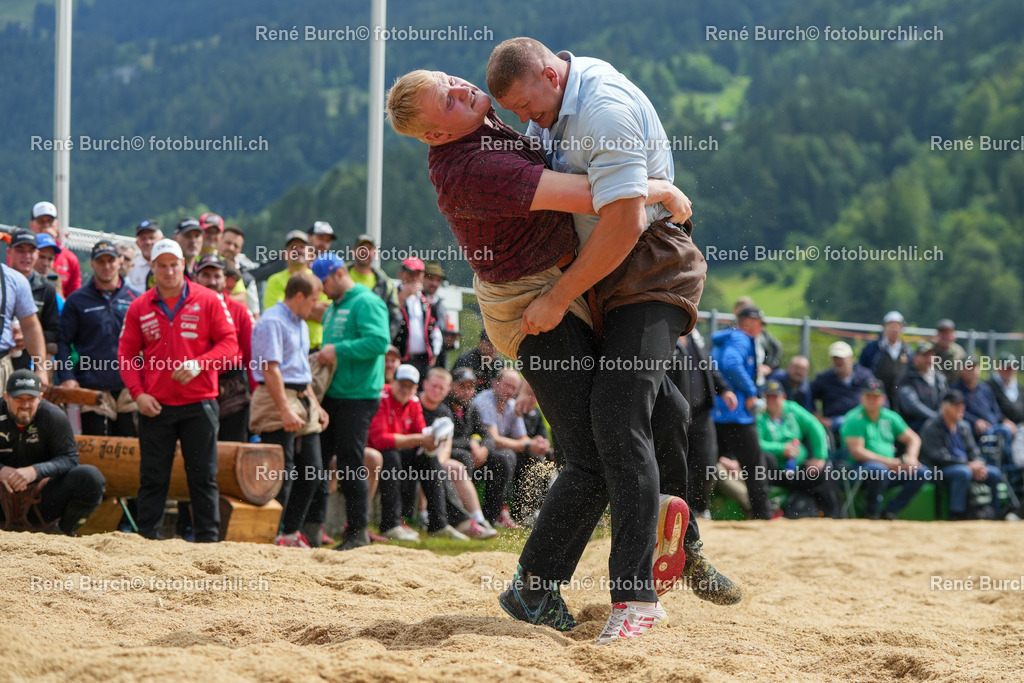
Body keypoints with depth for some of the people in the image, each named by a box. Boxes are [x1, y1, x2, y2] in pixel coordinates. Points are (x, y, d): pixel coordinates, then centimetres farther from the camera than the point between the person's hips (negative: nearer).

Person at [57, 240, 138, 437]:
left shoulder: (133, 298, 12)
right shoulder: (77, 300, 7)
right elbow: (63, 342, 4)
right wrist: (66, 377, -8)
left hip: (128, 387, 2)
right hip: (92, 388, -2)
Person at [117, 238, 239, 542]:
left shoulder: (208, 301, 2)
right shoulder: (139, 307, 7)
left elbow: (229, 343, 1)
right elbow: (126, 354, 8)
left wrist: (199, 364, -15)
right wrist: (138, 393, -5)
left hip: (199, 404, -1)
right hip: (155, 407, 1)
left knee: (203, 477, 1)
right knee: (152, 478, 3)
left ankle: (208, 540, 5)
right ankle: (147, 538, 8)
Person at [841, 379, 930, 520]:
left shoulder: (890, 417, 15)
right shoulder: (854, 419, -5)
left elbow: (913, 438, 19)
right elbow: (856, 452, -15)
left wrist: (911, 457, -4)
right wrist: (887, 462, -19)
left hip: (891, 468, 7)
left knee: (924, 473, -12)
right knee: (879, 470, -40)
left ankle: (889, 512, -16)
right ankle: (872, 513, -17)